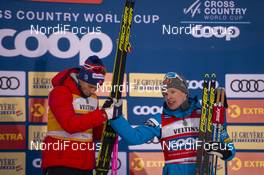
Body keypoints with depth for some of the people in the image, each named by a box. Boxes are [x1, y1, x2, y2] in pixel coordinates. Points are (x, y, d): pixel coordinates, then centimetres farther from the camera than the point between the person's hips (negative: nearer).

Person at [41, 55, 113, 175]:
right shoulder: (60, 92, -11)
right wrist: (103, 115, -25)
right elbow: (70, 124, -26)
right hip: (61, 163, -7)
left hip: (85, 164, 7)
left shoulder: (92, 98, 11)